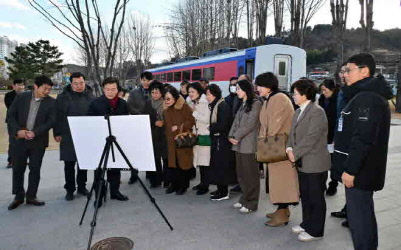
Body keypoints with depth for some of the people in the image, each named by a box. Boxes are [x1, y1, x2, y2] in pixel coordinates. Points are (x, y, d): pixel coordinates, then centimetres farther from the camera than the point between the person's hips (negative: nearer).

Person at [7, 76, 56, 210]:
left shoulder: (51, 102, -3)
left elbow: (51, 121, -8)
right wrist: (18, 130, -14)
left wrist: (35, 132, -18)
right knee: (17, 168, 7)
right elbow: (11, 115, 1)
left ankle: (31, 196, 21)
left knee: (35, 169, 6)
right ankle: (19, 196, 23)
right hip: (20, 139, 1)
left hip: (38, 141, -1)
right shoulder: (21, 97, 2)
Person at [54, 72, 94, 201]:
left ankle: (82, 186, 26)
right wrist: (57, 133, -6)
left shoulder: (90, 96, 6)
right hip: (68, 136, -2)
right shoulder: (63, 97, -2)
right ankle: (70, 189, 17)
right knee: (69, 163, 4)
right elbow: (58, 116, -3)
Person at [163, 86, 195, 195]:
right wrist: (168, 135, 7)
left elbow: (191, 121, -15)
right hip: (171, 141, 5)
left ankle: (183, 185, 16)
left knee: (183, 162, 2)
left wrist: (179, 127, -16)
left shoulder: (184, 107, -12)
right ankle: (174, 184, 21)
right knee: (172, 162, 7)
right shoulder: (166, 109, 7)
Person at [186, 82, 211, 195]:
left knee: (205, 161, -3)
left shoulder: (205, 102, -11)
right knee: (199, 159, 12)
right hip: (196, 135, 8)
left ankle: (205, 186, 6)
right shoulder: (191, 103, 13)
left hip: (205, 135, -7)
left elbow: (206, 119, -19)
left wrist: (194, 112, -13)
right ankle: (202, 182, 23)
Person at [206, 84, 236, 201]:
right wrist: (212, 128, -2)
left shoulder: (222, 106, -16)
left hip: (222, 140, -9)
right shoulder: (214, 106, 12)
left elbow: (222, 125, -21)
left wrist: (211, 128, -7)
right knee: (217, 165, 13)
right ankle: (221, 190, 25)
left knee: (221, 165, -1)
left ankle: (224, 192, 10)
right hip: (216, 139, 9)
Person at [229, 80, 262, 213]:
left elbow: (250, 124, -14)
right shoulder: (242, 104, 17)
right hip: (239, 144, 8)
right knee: (241, 173, 12)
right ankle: (245, 199, 26)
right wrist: (231, 136, 0)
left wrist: (237, 137, -11)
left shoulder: (256, 103, -8)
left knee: (250, 174, 1)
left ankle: (251, 203, 12)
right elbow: (236, 121, 14)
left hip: (249, 144, -8)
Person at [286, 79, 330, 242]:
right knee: (305, 196, 19)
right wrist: (289, 148, -4)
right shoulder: (298, 112, 12)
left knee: (316, 198, 5)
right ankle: (307, 223, 35)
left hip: (315, 164, -8)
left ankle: (315, 231, 19)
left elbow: (311, 138, -21)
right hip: (302, 163, 8)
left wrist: (295, 154, -15)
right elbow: (292, 133, 13)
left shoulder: (317, 112, -15)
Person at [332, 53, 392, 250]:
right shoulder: (364, 95, 15)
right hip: (359, 170, 11)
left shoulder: (367, 99, -18)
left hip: (359, 172, -11)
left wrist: (350, 169, -21)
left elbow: (363, 139, -25)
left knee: (358, 218, -1)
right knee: (364, 215, 21)